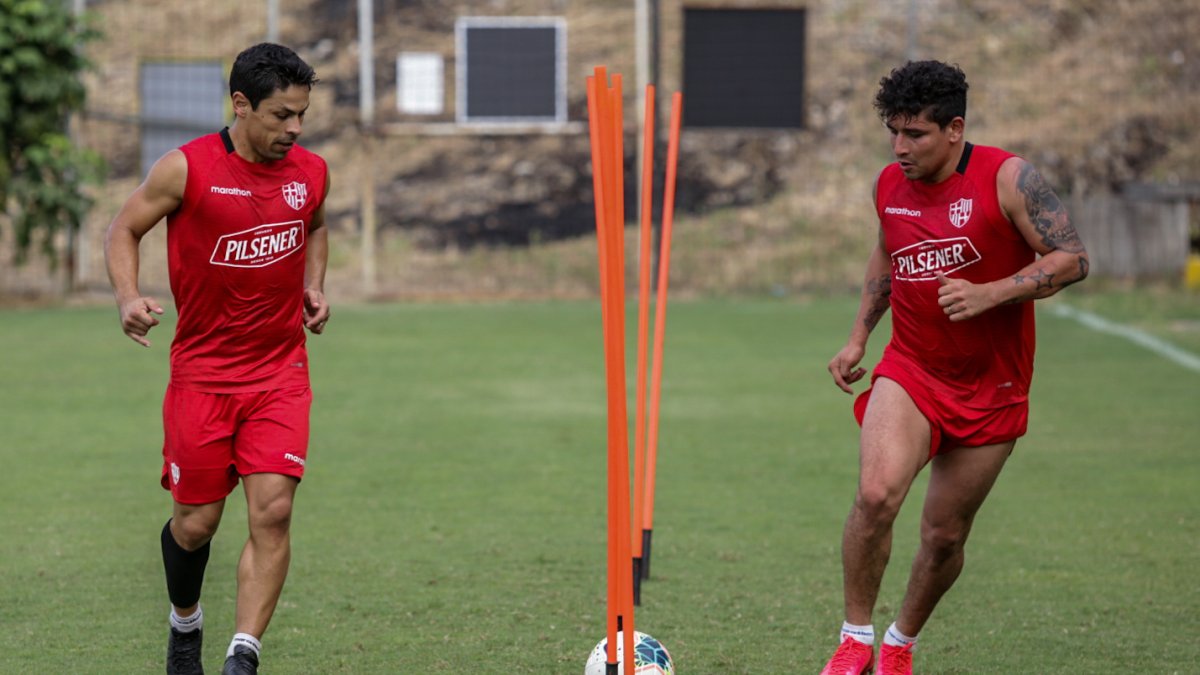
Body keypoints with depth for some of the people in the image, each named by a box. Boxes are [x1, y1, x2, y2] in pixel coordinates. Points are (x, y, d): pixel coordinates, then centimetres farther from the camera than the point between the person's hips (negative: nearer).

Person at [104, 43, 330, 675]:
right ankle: (184, 624, 35)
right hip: (202, 371, -2)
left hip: (280, 372, 2)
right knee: (196, 522, 5)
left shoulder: (311, 172, 2)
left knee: (272, 511, -14)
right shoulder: (186, 168, -10)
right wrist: (127, 297, -15)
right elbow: (125, 228, 2)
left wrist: (313, 288, 9)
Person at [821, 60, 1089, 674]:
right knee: (877, 494, -25)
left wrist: (987, 294, -25)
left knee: (946, 535, 6)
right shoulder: (889, 185, 2)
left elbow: (1072, 259, -14)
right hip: (909, 372, 2)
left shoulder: (1007, 179, -13)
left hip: (991, 390, -2)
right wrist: (859, 337, 15)